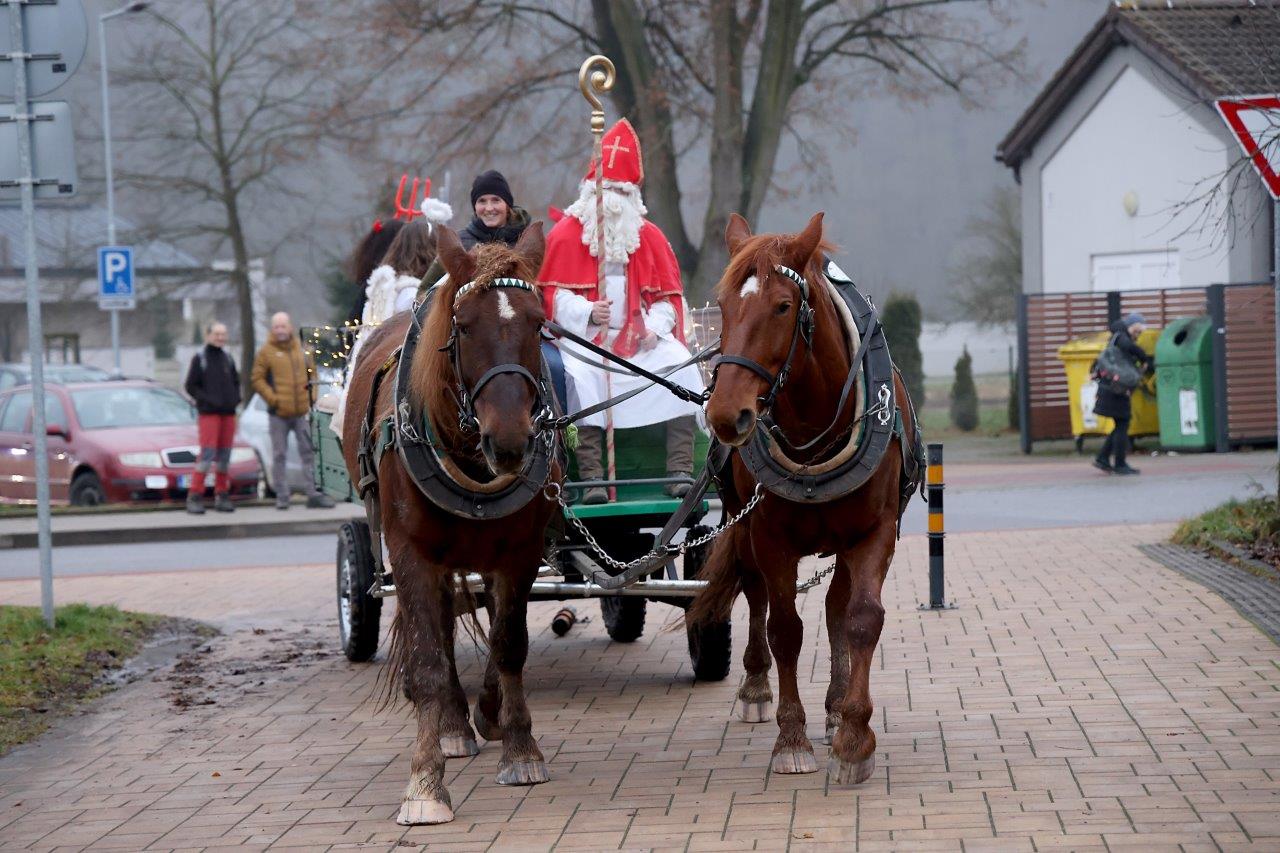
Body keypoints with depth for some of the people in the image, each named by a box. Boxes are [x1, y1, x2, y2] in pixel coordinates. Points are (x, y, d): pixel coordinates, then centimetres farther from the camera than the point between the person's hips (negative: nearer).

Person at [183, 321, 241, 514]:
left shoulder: (228, 358, 12)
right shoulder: (199, 359, -3)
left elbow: (236, 382, 21)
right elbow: (190, 386, -4)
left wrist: (236, 398, 2)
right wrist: (209, 400, -14)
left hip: (228, 413, 5)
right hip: (208, 413, -5)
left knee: (224, 454, 7)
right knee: (207, 453, -13)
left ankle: (221, 496, 14)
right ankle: (195, 497, -11)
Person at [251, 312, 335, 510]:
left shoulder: (301, 348, 8)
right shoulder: (266, 352, -2)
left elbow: (311, 372, 18)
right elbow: (257, 379, -3)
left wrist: (311, 396, 6)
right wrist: (272, 399, -12)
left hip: (302, 411, 3)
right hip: (278, 413, -3)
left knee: (309, 452, 1)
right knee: (279, 455, 3)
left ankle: (314, 494, 3)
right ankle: (282, 497, 8)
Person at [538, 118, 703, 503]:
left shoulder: (649, 236, 13)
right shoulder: (566, 234, 3)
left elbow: (668, 294, 13)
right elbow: (553, 293, -2)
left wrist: (656, 327, -8)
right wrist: (587, 313, -20)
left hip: (641, 338, 3)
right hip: (584, 337, -3)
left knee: (682, 368, -22)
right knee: (582, 378, -34)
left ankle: (680, 469, -22)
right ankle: (591, 476, -34)